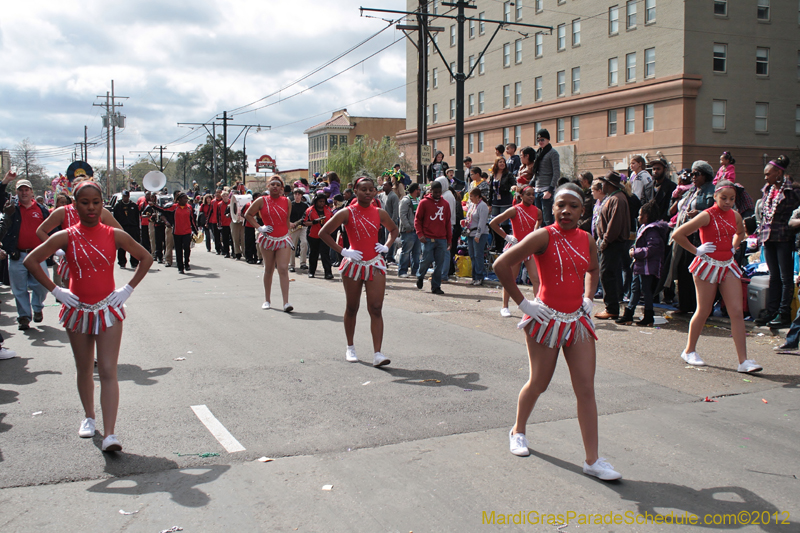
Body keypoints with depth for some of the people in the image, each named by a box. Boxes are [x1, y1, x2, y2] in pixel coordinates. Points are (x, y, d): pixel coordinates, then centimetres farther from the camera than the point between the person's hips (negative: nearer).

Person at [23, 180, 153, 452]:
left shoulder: (115, 235, -3)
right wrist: (55, 290, -5)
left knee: (108, 372, -10)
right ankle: (89, 417, 38)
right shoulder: (66, 237, -3)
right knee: (84, 369, 16)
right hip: (77, 310, 2)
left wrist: (128, 289, -1)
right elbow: (31, 261, 2)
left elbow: (146, 258, 7)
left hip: (108, 310, -2)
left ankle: (110, 435, -15)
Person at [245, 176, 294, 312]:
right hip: (268, 239, 0)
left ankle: (286, 303, -16)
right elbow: (248, 215, 7)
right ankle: (267, 300, 25)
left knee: (283, 269, -11)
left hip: (283, 239, 0)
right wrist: (259, 228, -4)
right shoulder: (262, 201, 0)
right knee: (268, 270, 10)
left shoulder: (286, 201, 5)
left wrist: (289, 237, 11)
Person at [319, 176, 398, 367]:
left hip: (375, 264, 2)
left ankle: (377, 354, -10)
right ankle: (350, 348, 28)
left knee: (376, 309, -7)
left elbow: (394, 230, 23)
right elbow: (323, 233, -5)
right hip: (354, 264, -2)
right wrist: (342, 251, -11)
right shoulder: (347, 213, -6)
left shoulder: (379, 213, 4)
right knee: (352, 308, 11)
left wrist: (387, 246, 5)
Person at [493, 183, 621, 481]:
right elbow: (501, 265, -17)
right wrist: (523, 303, -14)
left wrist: (588, 298, 11)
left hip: (577, 320, 5)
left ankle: (592, 460, 6)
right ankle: (518, 431, 38)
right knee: (539, 384, 10)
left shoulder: (587, 240, 4)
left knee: (586, 389, 1)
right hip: (547, 319, -5)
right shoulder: (544, 236, -13)